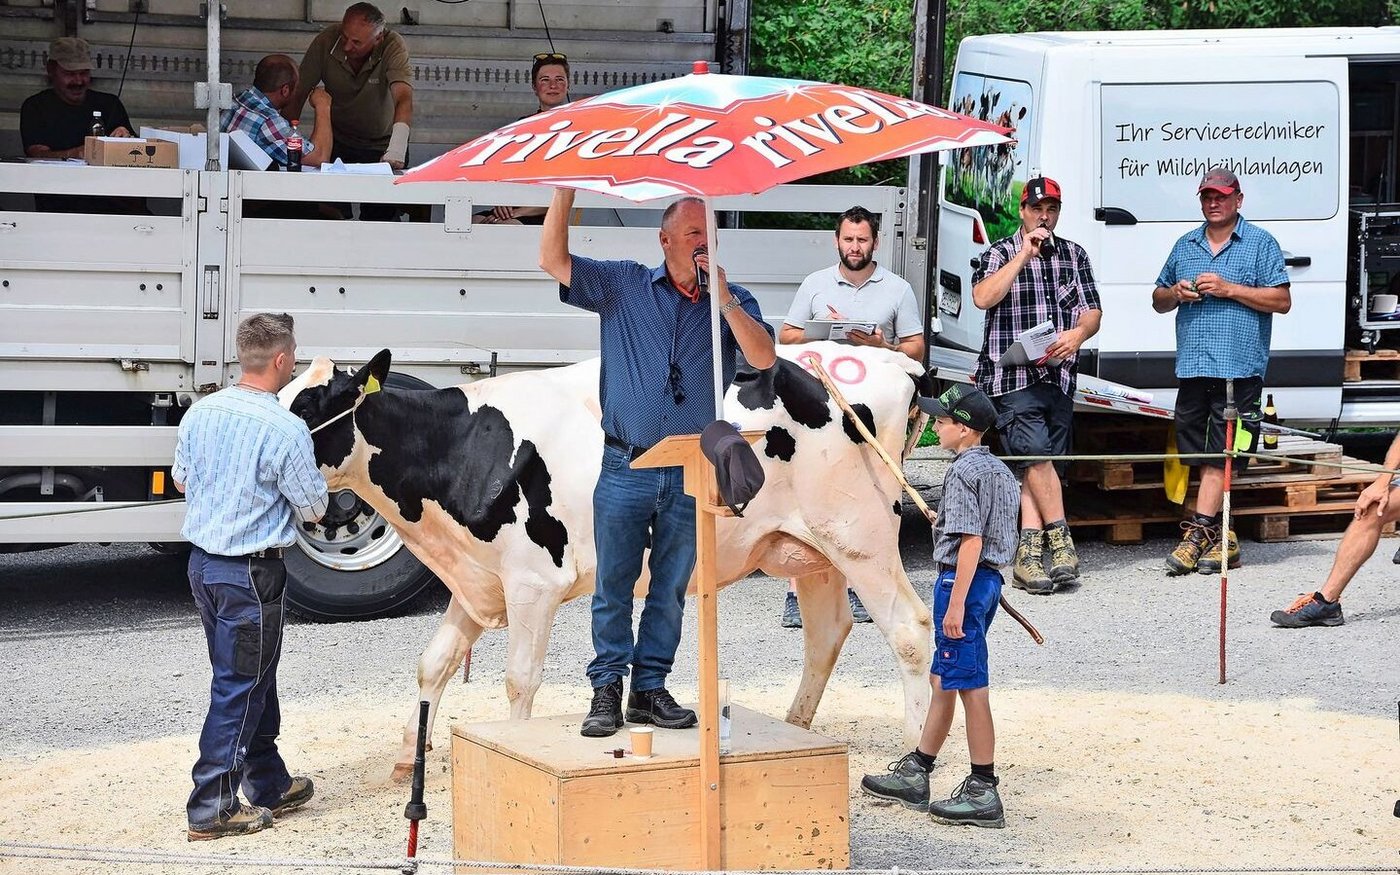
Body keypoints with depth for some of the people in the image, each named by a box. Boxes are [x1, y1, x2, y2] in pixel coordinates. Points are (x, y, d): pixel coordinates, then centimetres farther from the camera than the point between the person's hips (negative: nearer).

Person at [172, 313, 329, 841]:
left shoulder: (200, 413, 2)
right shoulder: (285, 430, -20)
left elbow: (180, 480, 17)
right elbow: (313, 509, -10)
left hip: (202, 562, 8)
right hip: (252, 573, -8)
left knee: (251, 680, 20)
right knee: (239, 688, 1)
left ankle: (269, 784, 32)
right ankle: (212, 809, 5)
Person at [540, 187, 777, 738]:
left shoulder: (732, 302, 5)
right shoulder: (623, 286, 4)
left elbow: (764, 358, -10)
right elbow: (553, 259, -2)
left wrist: (722, 297, -16)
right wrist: (565, 188, -11)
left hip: (691, 475, 1)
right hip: (625, 470, -1)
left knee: (670, 591, 8)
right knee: (613, 586, 2)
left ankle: (650, 688, 19)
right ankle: (606, 690, 11)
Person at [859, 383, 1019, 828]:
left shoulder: (963, 471, -16)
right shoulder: (1001, 471, 14)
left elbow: (971, 541, -22)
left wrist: (956, 604, -23)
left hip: (963, 580, -10)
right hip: (989, 579, 10)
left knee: (970, 686, -6)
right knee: (943, 680, 16)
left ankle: (983, 792, -3)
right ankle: (914, 775, 24)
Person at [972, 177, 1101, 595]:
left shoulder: (1074, 255, 17)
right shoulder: (999, 254, 5)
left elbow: (1092, 311, 15)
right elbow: (983, 298, -14)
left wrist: (1078, 334, -8)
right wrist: (1024, 254, -12)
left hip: (1059, 376, 4)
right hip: (1013, 376, -4)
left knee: (1035, 466, 1)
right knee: (1037, 454, -17)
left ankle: (1028, 557, -2)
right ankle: (1060, 541, -9)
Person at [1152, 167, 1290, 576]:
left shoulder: (1260, 243, 3)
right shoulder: (1185, 246, 19)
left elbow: (1281, 300, -4)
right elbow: (1158, 300, 25)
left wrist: (1228, 289, -11)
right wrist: (1176, 294, 2)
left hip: (1239, 367, -5)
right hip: (1192, 367, 5)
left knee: (1219, 454, -8)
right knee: (1202, 453, 5)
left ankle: (1197, 533, -11)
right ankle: (1220, 537, 11)